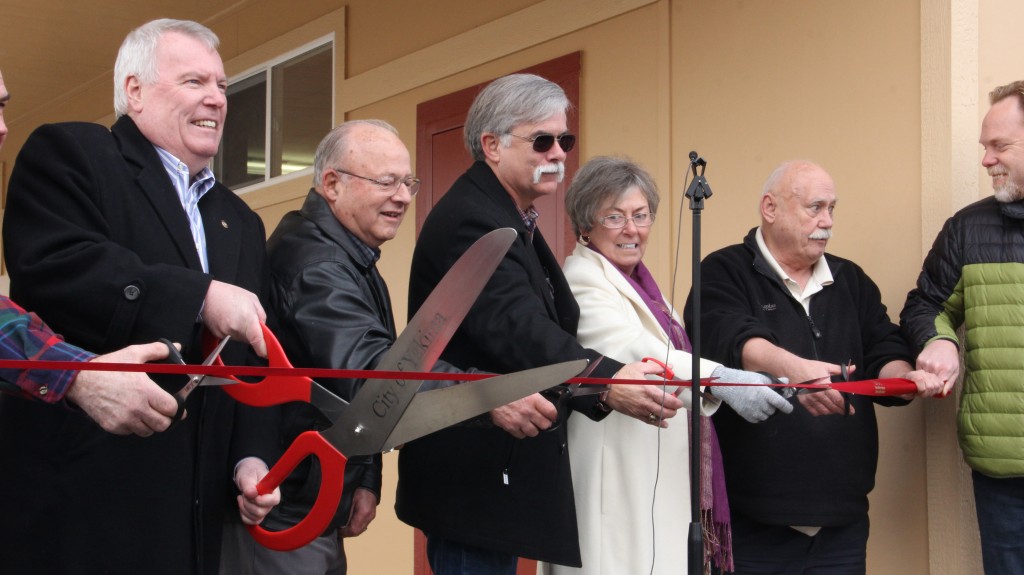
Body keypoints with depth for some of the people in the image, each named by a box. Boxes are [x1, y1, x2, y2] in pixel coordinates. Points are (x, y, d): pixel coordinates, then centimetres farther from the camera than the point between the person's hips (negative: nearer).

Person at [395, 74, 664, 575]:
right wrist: (610, 381, -41)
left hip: (495, 472, 11)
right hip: (473, 476, -11)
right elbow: (518, 330, -31)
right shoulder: (471, 220, -17)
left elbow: (547, 328, 16)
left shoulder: (508, 219, 16)